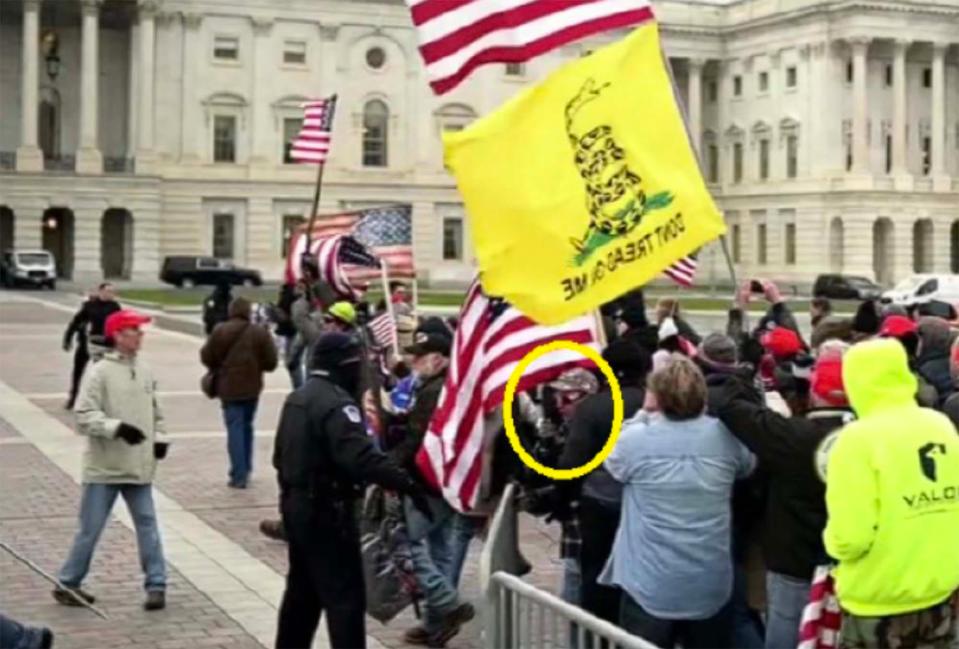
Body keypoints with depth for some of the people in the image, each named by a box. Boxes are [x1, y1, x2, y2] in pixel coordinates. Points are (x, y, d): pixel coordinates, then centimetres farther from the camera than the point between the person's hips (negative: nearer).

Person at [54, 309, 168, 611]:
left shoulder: (144, 370, 7)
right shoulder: (100, 372, -12)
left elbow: (154, 409, 18)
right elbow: (84, 415, -16)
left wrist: (160, 437, 4)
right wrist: (117, 427, -27)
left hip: (139, 467, 5)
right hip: (104, 467, -5)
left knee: (147, 524, 4)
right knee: (90, 528, 4)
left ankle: (156, 585, 10)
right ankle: (68, 584, 18)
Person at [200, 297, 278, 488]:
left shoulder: (220, 331, -8)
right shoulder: (260, 333, -4)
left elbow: (206, 357, -4)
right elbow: (271, 362, -5)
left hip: (229, 388, -2)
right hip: (252, 387, 2)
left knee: (235, 429, -2)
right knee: (247, 426, 19)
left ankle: (239, 475, -8)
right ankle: (246, 469, 26)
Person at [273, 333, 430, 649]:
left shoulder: (297, 397, 13)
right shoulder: (335, 403, -20)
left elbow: (281, 455, 21)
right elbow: (361, 457, -32)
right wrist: (407, 483, -33)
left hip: (296, 504, 10)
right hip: (326, 511, -10)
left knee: (302, 588, 21)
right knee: (345, 596, -7)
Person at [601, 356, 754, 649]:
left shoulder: (636, 439, -15)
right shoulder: (724, 436, -6)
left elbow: (612, 461, 8)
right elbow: (748, 465, 17)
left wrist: (643, 414, 12)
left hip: (650, 588, -3)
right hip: (712, 588, 3)